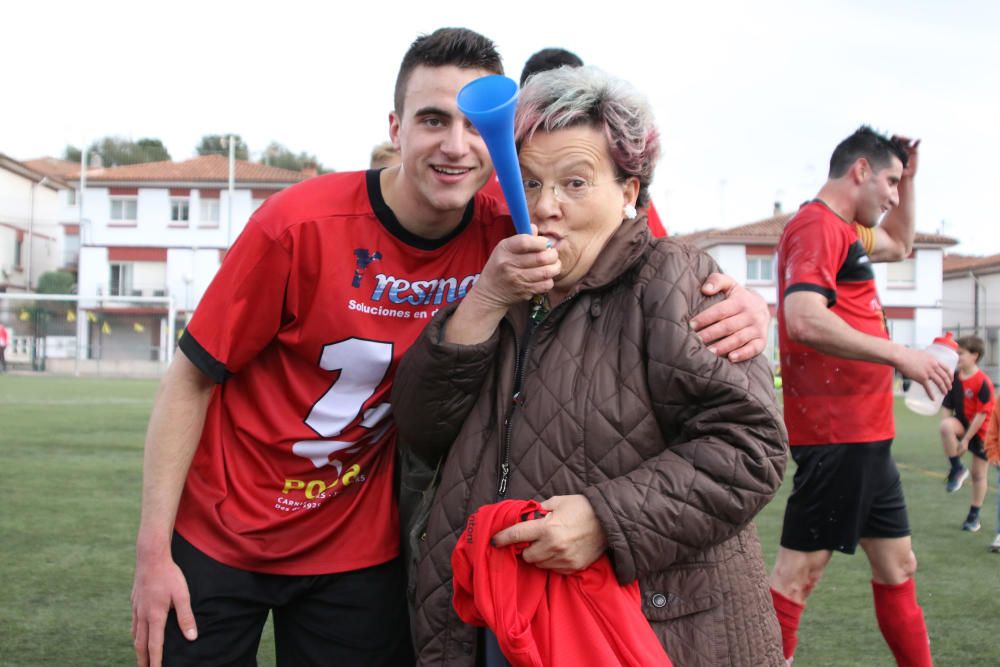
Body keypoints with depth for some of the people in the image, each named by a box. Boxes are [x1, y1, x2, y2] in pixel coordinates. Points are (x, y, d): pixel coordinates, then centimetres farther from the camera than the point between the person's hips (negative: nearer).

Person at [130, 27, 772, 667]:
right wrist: (153, 551, -12)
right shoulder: (302, 224, -20)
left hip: (356, 545, 2)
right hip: (218, 538, -2)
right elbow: (191, 379, -11)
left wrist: (729, 297, -23)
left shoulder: (504, 235, -12)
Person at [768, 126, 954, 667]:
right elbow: (804, 319, -28)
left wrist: (909, 178, 24)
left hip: (863, 433, 11)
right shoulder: (817, 224, -13)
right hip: (836, 432, -11)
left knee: (897, 564, 17)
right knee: (800, 570, -7)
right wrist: (898, 354, -23)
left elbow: (899, 246, 38)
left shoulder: (844, 231, 18)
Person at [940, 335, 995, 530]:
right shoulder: (953, 378, -4)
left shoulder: (983, 382, -20)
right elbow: (947, 408, 1)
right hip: (962, 424, 4)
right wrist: (950, 433, -10)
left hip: (980, 432, -4)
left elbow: (982, 414, -19)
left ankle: (974, 516, 20)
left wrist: (965, 440, -19)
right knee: (946, 425, -32)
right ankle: (957, 469, -13)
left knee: (979, 474, 4)